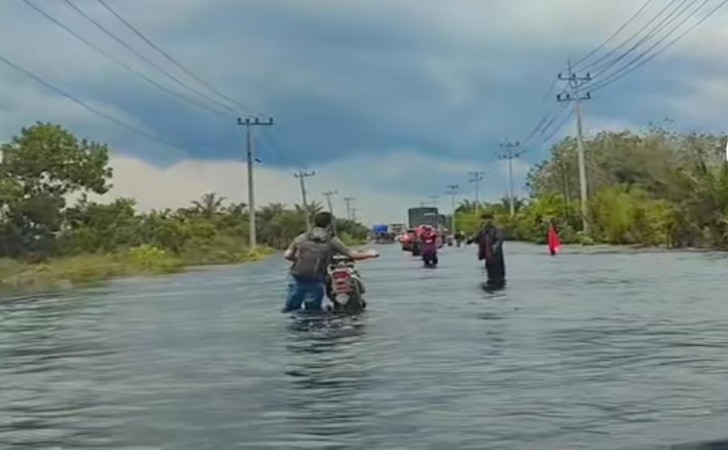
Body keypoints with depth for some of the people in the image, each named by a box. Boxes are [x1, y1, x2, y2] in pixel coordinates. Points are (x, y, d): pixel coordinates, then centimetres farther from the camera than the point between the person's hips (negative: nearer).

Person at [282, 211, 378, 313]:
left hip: (297, 279, 3)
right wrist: (370, 254, 17)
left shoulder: (302, 237, 8)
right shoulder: (332, 240, 0)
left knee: (289, 311, 12)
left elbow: (287, 255, 5)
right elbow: (353, 255, -1)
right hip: (315, 283, -3)